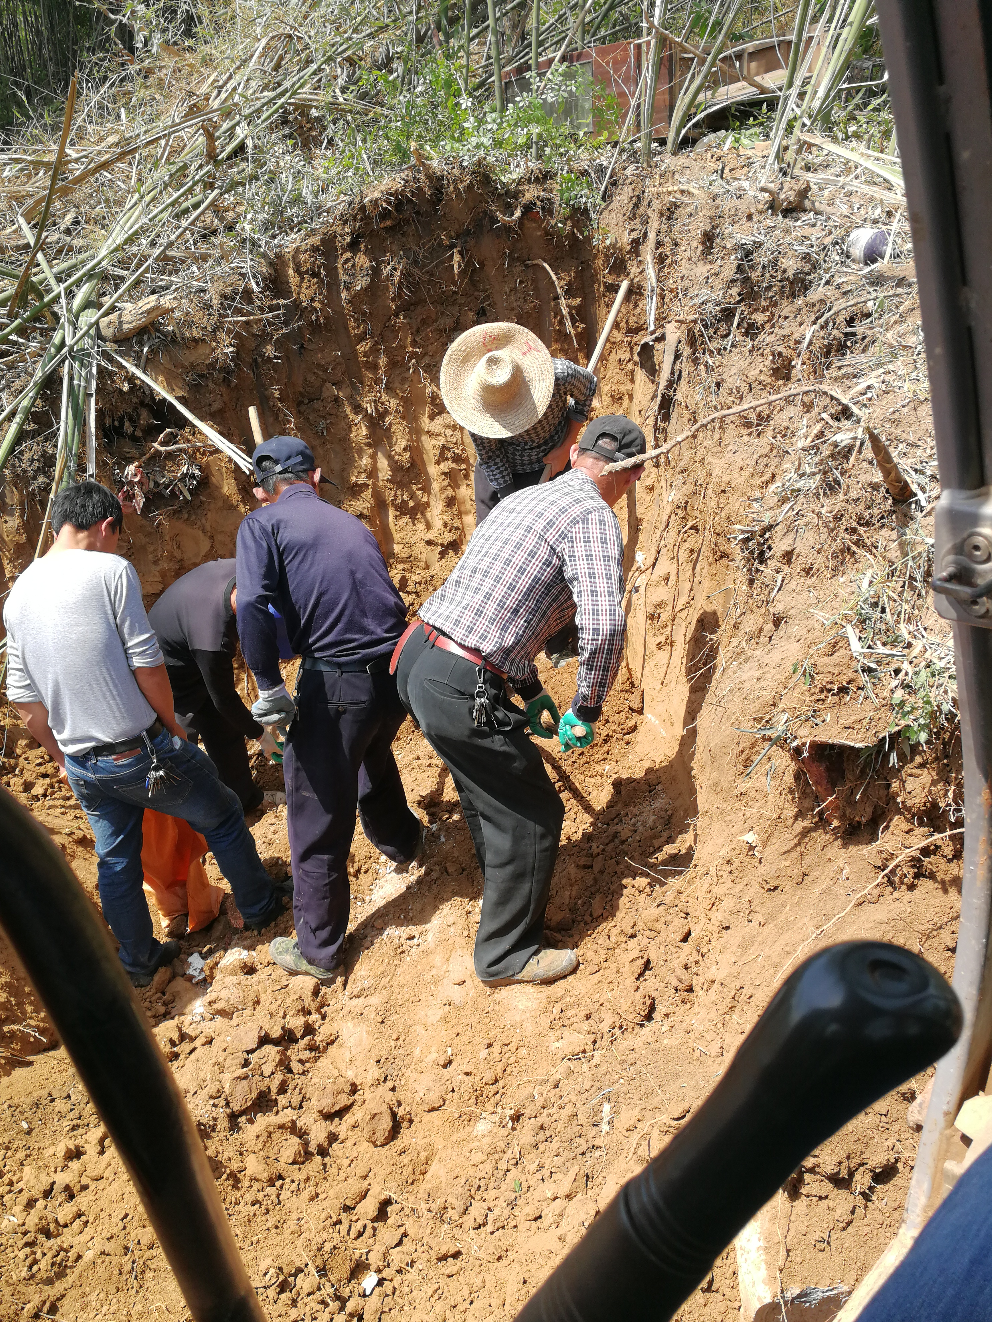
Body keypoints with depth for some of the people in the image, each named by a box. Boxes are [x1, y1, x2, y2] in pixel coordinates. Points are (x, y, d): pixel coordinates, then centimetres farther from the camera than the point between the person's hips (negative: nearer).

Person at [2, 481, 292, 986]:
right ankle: (259, 907, 32)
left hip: (82, 766, 6)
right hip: (141, 751, -6)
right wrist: (171, 722, 0)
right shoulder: (110, 570, -14)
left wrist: (63, 756, 21)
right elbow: (146, 663, -15)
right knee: (222, 819, 16)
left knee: (115, 860, 21)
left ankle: (138, 961, 36)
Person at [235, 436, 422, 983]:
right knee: (374, 755, 38)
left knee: (318, 824, 8)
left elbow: (252, 605, -17)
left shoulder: (262, 524, 0)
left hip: (337, 681, -7)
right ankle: (400, 840, 63)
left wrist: (271, 689, -11)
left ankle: (317, 952, 23)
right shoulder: (351, 523, 18)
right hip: (397, 668, 7)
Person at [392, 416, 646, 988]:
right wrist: (587, 711, -8)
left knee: (491, 791, 30)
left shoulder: (523, 498, 17)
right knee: (533, 816, 8)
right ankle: (507, 955, 24)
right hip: (462, 692, -9)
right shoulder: (594, 518, -10)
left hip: (416, 660, 9)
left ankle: (507, 886, 53)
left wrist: (532, 691, 28)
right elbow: (605, 627, -25)